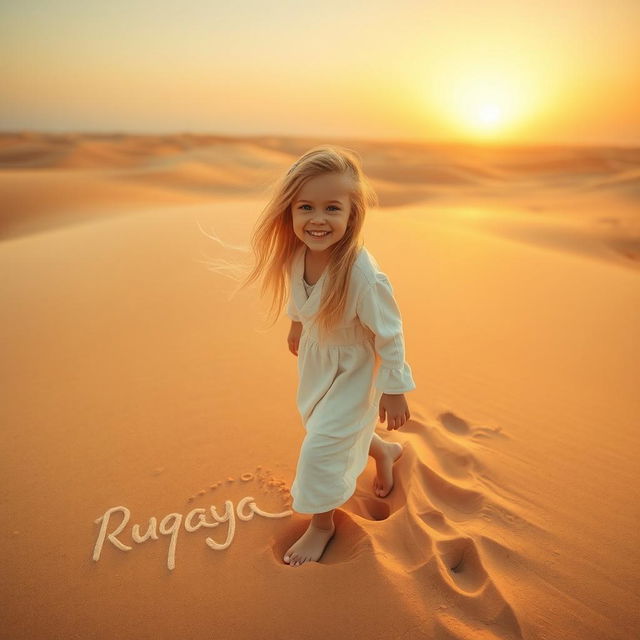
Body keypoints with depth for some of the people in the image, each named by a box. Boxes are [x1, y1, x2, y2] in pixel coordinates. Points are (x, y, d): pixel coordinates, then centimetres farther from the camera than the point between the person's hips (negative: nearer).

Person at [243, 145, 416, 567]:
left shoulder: (363, 276, -37)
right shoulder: (298, 253, -18)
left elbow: (389, 334, -23)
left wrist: (394, 389, -14)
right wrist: (297, 325, 21)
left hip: (353, 371, -7)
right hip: (316, 358, 7)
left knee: (321, 448, 0)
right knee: (332, 423, 28)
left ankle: (322, 525, 31)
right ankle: (385, 451, 60)